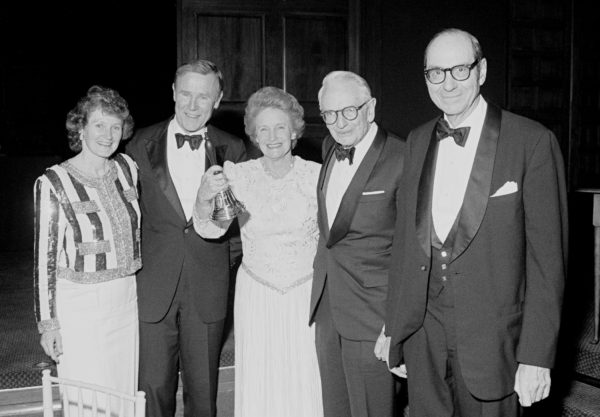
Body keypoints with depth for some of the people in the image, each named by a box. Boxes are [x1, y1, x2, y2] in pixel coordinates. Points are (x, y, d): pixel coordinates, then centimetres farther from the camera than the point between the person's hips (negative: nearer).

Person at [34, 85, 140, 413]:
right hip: (80, 306, -5)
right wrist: (47, 323, -8)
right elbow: (44, 257, -9)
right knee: (90, 403, 4)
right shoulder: (53, 183, -14)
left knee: (126, 392, 14)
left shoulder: (127, 168, 1)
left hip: (127, 300, 5)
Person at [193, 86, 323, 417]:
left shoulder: (316, 175, -7)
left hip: (307, 294, 0)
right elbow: (210, 230, -12)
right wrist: (205, 197, -31)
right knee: (259, 388, 8)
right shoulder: (239, 175, -5)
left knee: (307, 387, 6)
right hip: (256, 296, 1)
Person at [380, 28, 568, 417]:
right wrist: (393, 326, 9)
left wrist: (537, 355, -12)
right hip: (422, 330, 4)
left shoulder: (532, 141, -10)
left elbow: (547, 254, -10)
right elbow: (406, 235, 10)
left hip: (491, 336, -4)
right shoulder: (418, 140, 7)